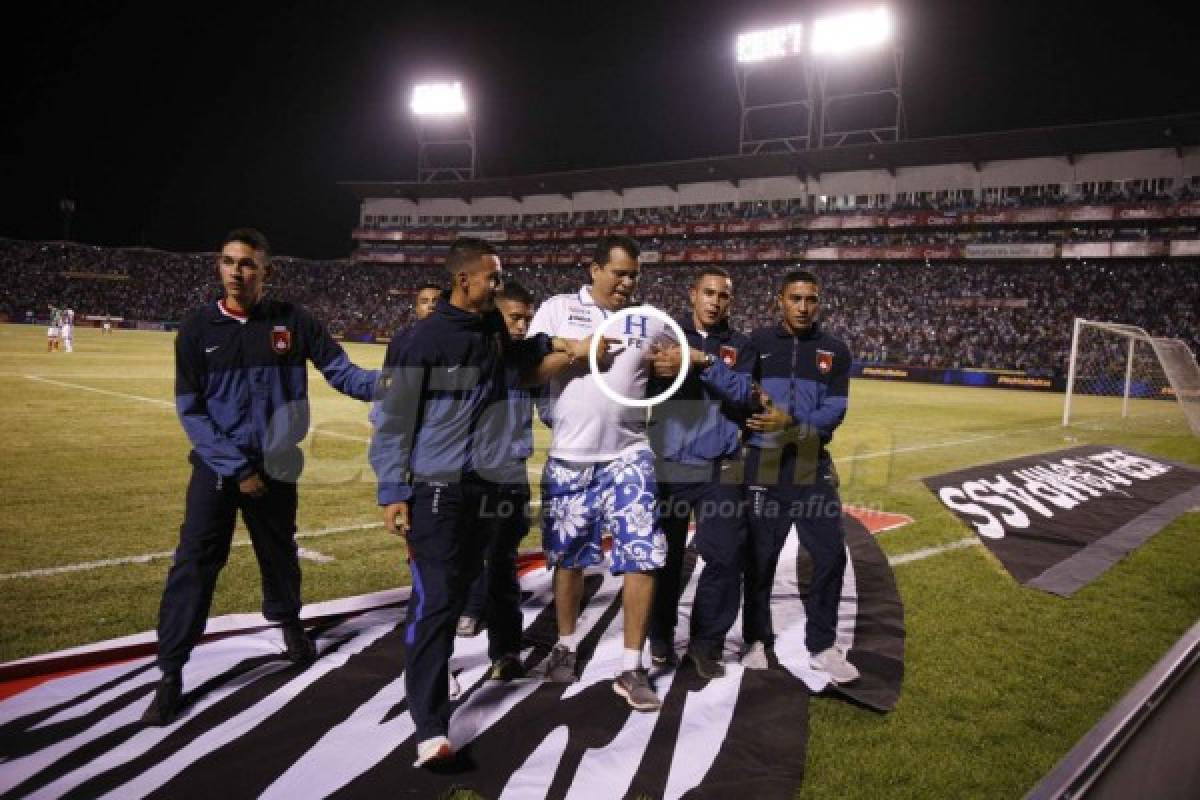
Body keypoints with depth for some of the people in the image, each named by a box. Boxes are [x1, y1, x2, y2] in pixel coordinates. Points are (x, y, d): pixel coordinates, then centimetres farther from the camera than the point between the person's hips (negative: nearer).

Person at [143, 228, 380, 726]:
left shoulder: (292, 321, -4)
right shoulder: (197, 329, -5)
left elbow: (341, 373, -6)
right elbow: (190, 410, -4)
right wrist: (235, 467, -11)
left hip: (275, 466, 1)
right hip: (216, 465, -1)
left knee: (279, 553, 15)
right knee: (194, 562, -7)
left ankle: (288, 622, 43)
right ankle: (171, 672, 2)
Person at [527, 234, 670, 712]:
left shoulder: (650, 321, 9)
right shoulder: (557, 309, 2)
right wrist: (578, 353, -15)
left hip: (629, 455, 1)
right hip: (569, 457, -1)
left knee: (642, 557, -6)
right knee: (568, 557, 12)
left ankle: (631, 669, 5)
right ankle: (567, 644, 33)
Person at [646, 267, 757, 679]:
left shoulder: (740, 345, 8)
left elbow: (744, 394, -9)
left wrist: (702, 360, -18)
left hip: (720, 470, 1)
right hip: (667, 465, -1)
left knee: (726, 557, -2)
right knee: (665, 557, 7)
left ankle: (707, 642, 14)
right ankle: (661, 638, 25)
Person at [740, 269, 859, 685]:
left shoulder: (834, 351, 4)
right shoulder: (756, 343, 3)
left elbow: (834, 410, -6)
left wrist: (791, 423, -21)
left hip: (812, 467, 1)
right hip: (763, 465, -1)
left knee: (831, 554, 1)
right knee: (760, 556, 7)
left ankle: (822, 646, 18)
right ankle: (757, 640, 25)